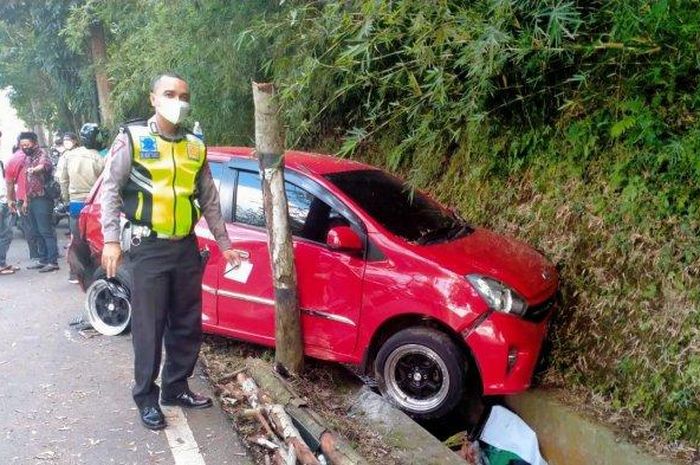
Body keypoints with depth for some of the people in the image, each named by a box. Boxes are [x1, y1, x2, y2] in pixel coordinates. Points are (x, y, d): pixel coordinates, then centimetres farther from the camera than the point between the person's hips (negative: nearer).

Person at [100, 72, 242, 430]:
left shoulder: (195, 147, 12)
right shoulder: (132, 138, -1)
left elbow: (209, 199, 17)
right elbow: (111, 190, -3)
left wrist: (224, 243, 15)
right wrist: (111, 240, -13)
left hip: (186, 247, 5)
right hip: (149, 249, -5)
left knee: (188, 325, 11)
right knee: (149, 328, 1)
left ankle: (176, 388, 27)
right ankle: (146, 398, 15)